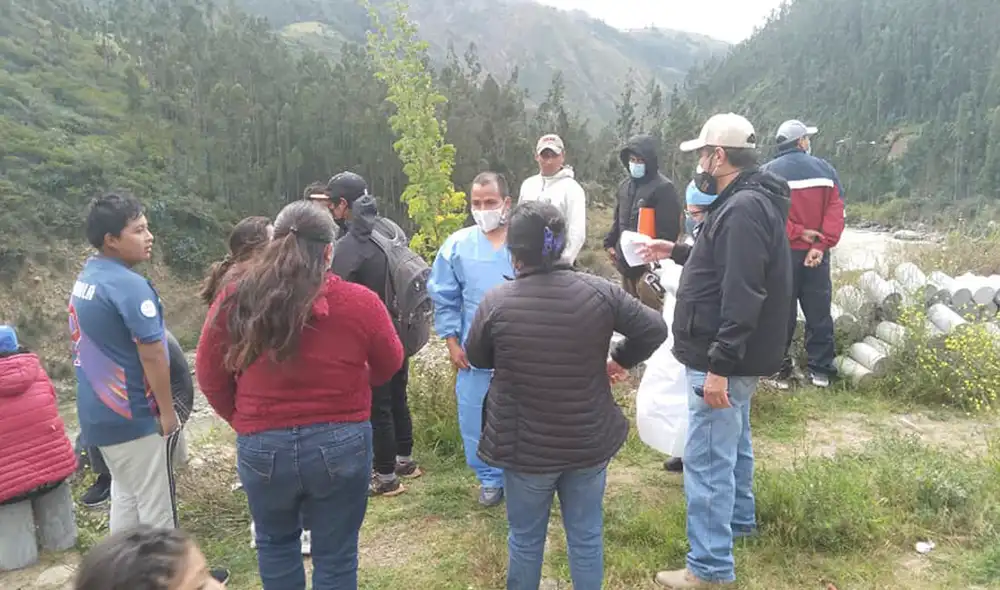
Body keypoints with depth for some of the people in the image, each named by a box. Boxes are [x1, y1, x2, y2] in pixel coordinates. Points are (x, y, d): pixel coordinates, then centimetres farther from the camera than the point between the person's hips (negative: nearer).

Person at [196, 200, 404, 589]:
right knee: (335, 555, 16)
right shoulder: (359, 302, -14)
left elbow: (210, 377, 2)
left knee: (275, 543, 27)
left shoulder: (234, 302, -10)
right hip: (340, 444, -1)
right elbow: (389, 365, 3)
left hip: (262, 446, 2)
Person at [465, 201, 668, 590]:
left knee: (526, 538, 17)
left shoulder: (496, 302, -15)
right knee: (586, 536, 17)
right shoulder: (598, 291, -10)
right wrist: (620, 360, 12)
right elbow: (654, 329, -3)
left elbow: (476, 358, 2)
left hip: (526, 446, -1)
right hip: (589, 441, 2)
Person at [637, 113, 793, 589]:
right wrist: (677, 251, 28)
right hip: (732, 357, 11)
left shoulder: (744, 208, -23)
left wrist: (719, 365, -29)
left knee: (706, 459, -4)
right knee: (732, 442, 25)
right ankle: (739, 519, 44)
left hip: (724, 360, -11)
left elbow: (742, 297, -29)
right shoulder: (744, 201, 11)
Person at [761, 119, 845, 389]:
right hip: (816, 255, 2)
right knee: (819, 313, 10)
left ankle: (779, 370, 10)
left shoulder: (768, 172, -3)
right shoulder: (825, 169, 4)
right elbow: (836, 210, -6)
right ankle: (821, 371, 15)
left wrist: (798, 233, -12)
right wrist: (821, 245, -12)